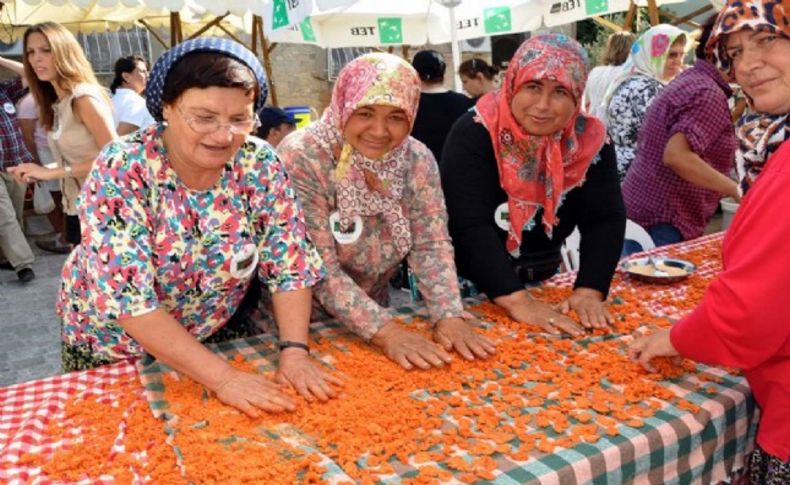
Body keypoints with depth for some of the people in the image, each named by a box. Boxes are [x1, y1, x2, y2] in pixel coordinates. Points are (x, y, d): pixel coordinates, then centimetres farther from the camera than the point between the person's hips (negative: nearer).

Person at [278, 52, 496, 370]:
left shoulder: (417, 160, -5)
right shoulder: (302, 159, -19)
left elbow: (432, 245, -7)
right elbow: (319, 270, -21)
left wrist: (450, 317, -21)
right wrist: (385, 330, -29)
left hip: (376, 312, 4)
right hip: (301, 322, -3)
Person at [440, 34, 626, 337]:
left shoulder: (590, 140, -8)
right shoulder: (474, 135, -20)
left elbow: (605, 219, -10)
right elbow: (471, 226, -27)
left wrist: (589, 290, -24)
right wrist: (517, 301, -34)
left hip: (543, 280, 4)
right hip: (470, 286, -3)